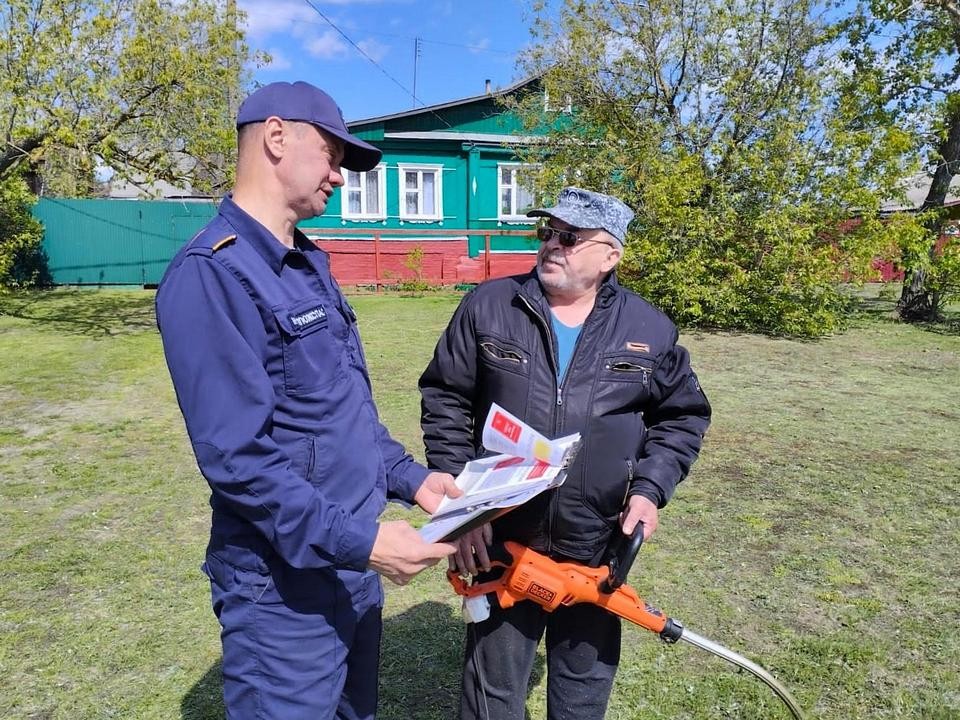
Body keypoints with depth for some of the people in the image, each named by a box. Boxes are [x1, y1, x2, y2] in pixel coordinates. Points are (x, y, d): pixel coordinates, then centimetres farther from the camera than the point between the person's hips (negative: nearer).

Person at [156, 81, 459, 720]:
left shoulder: (309, 264, 9)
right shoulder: (212, 273, -20)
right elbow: (238, 456, -25)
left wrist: (408, 477, 7)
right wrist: (358, 541, -25)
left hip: (355, 568, 9)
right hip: (288, 589, -9)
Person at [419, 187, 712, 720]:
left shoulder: (650, 330, -2)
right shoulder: (488, 307, -5)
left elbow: (684, 416, 8)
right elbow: (445, 402, -3)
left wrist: (651, 488, -6)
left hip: (600, 547, 2)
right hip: (502, 541, -1)